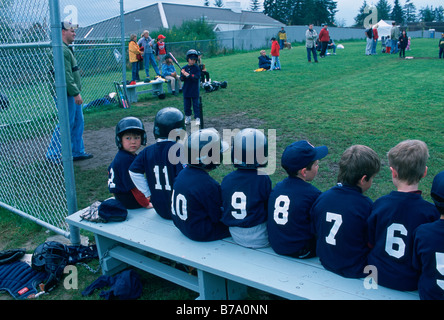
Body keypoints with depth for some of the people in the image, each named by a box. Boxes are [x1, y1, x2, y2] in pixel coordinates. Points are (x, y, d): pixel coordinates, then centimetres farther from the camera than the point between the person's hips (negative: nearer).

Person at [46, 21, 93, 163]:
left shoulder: (67, 49, 19)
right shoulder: (62, 50, -16)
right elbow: (66, 75, -22)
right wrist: (76, 93, -22)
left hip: (72, 94, 11)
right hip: (66, 94, -11)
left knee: (78, 122, 13)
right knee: (66, 124, -5)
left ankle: (77, 152, 22)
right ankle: (53, 154, 6)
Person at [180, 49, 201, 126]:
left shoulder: (197, 68, -5)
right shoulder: (184, 68, 3)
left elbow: (197, 78, -17)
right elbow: (181, 79, -1)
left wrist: (188, 75, -21)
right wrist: (183, 75, -22)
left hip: (195, 90, -3)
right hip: (186, 90, 3)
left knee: (196, 104, 0)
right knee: (186, 104, 11)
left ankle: (197, 118, 7)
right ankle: (187, 117, 26)